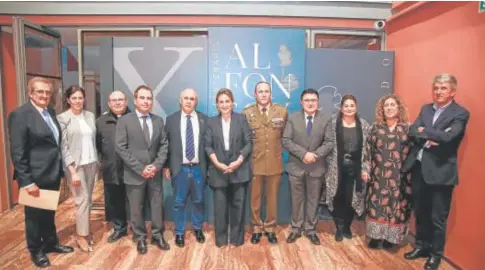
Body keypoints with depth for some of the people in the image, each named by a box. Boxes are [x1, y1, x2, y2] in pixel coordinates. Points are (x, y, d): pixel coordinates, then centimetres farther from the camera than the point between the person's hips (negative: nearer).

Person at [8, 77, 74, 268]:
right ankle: (36, 250, 32)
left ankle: (51, 242, 40)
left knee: (49, 211, 21)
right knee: (34, 214, 13)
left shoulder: (51, 112, 6)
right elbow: (17, 152, -18)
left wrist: (61, 168, 8)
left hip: (52, 173, 7)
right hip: (34, 176, -6)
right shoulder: (19, 115, -16)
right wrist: (26, 181, -19)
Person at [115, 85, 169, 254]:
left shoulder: (158, 121, 8)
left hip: (155, 173, 3)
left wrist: (157, 165, -10)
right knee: (136, 209, 9)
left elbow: (164, 145, 5)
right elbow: (121, 148, -10)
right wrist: (140, 168, -15)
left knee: (157, 206, 11)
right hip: (134, 174, -3)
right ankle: (140, 238, 27)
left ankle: (157, 236, 28)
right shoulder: (124, 121, -4)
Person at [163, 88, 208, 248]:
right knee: (179, 203, 9)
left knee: (198, 201, 14)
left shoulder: (204, 119, 2)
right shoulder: (171, 119, 1)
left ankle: (198, 229, 34)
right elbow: (166, 144, 1)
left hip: (198, 168, 1)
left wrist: (208, 166, 0)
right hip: (180, 168, -1)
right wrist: (166, 166, -2)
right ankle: (179, 233, 25)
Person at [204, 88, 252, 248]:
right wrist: (217, 163, -12)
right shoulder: (212, 122, 7)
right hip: (219, 170, 1)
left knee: (238, 204, 6)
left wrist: (238, 161, -13)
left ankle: (237, 238, 21)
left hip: (239, 169, -1)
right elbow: (208, 146, 1)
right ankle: (221, 238, 20)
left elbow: (248, 143, -2)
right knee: (220, 206, 5)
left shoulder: (241, 119, 3)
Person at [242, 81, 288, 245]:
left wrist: (278, 149, 8)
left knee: (272, 198, 12)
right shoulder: (247, 113, -1)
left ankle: (270, 228, 28)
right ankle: (257, 228, 26)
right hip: (254, 163, -1)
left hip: (275, 162, 1)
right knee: (255, 198, 10)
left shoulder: (282, 111, 1)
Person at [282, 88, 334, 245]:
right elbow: (286, 141, -9)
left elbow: (329, 143, -6)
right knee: (296, 199, 10)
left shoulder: (326, 120, 1)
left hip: (316, 167, 1)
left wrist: (315, 155, -21)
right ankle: (296, 229, 24)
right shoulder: (292, 118, -1)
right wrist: (303, 153, -20)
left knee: (313, 200, 11)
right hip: (296, 166, 0)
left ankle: (311, 230, 25)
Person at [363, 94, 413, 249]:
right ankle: (375, 235, 17)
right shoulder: (376, 128, 5)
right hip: (378, 175, 1)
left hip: (399, 176, -1)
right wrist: (366, 169, -3)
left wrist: (409, 175, -6)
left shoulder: (407, 128, 2)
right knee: (376, 204, 4)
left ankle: (391, 236, 19)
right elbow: (368, 151, 4)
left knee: (396, 204, 5)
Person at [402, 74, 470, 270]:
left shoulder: (460, 113, -7)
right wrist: (428, 138, -18)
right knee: (420, 212, 18)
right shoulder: (426, 108, 11)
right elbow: (412, 130, 0)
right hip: (418, 168, 5)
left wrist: (424, 131, -8)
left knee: (437, 218, 7)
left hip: (440, 171, -5)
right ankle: (421, 246, 37)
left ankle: (436, 254, 27)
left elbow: (447, 136, -22)